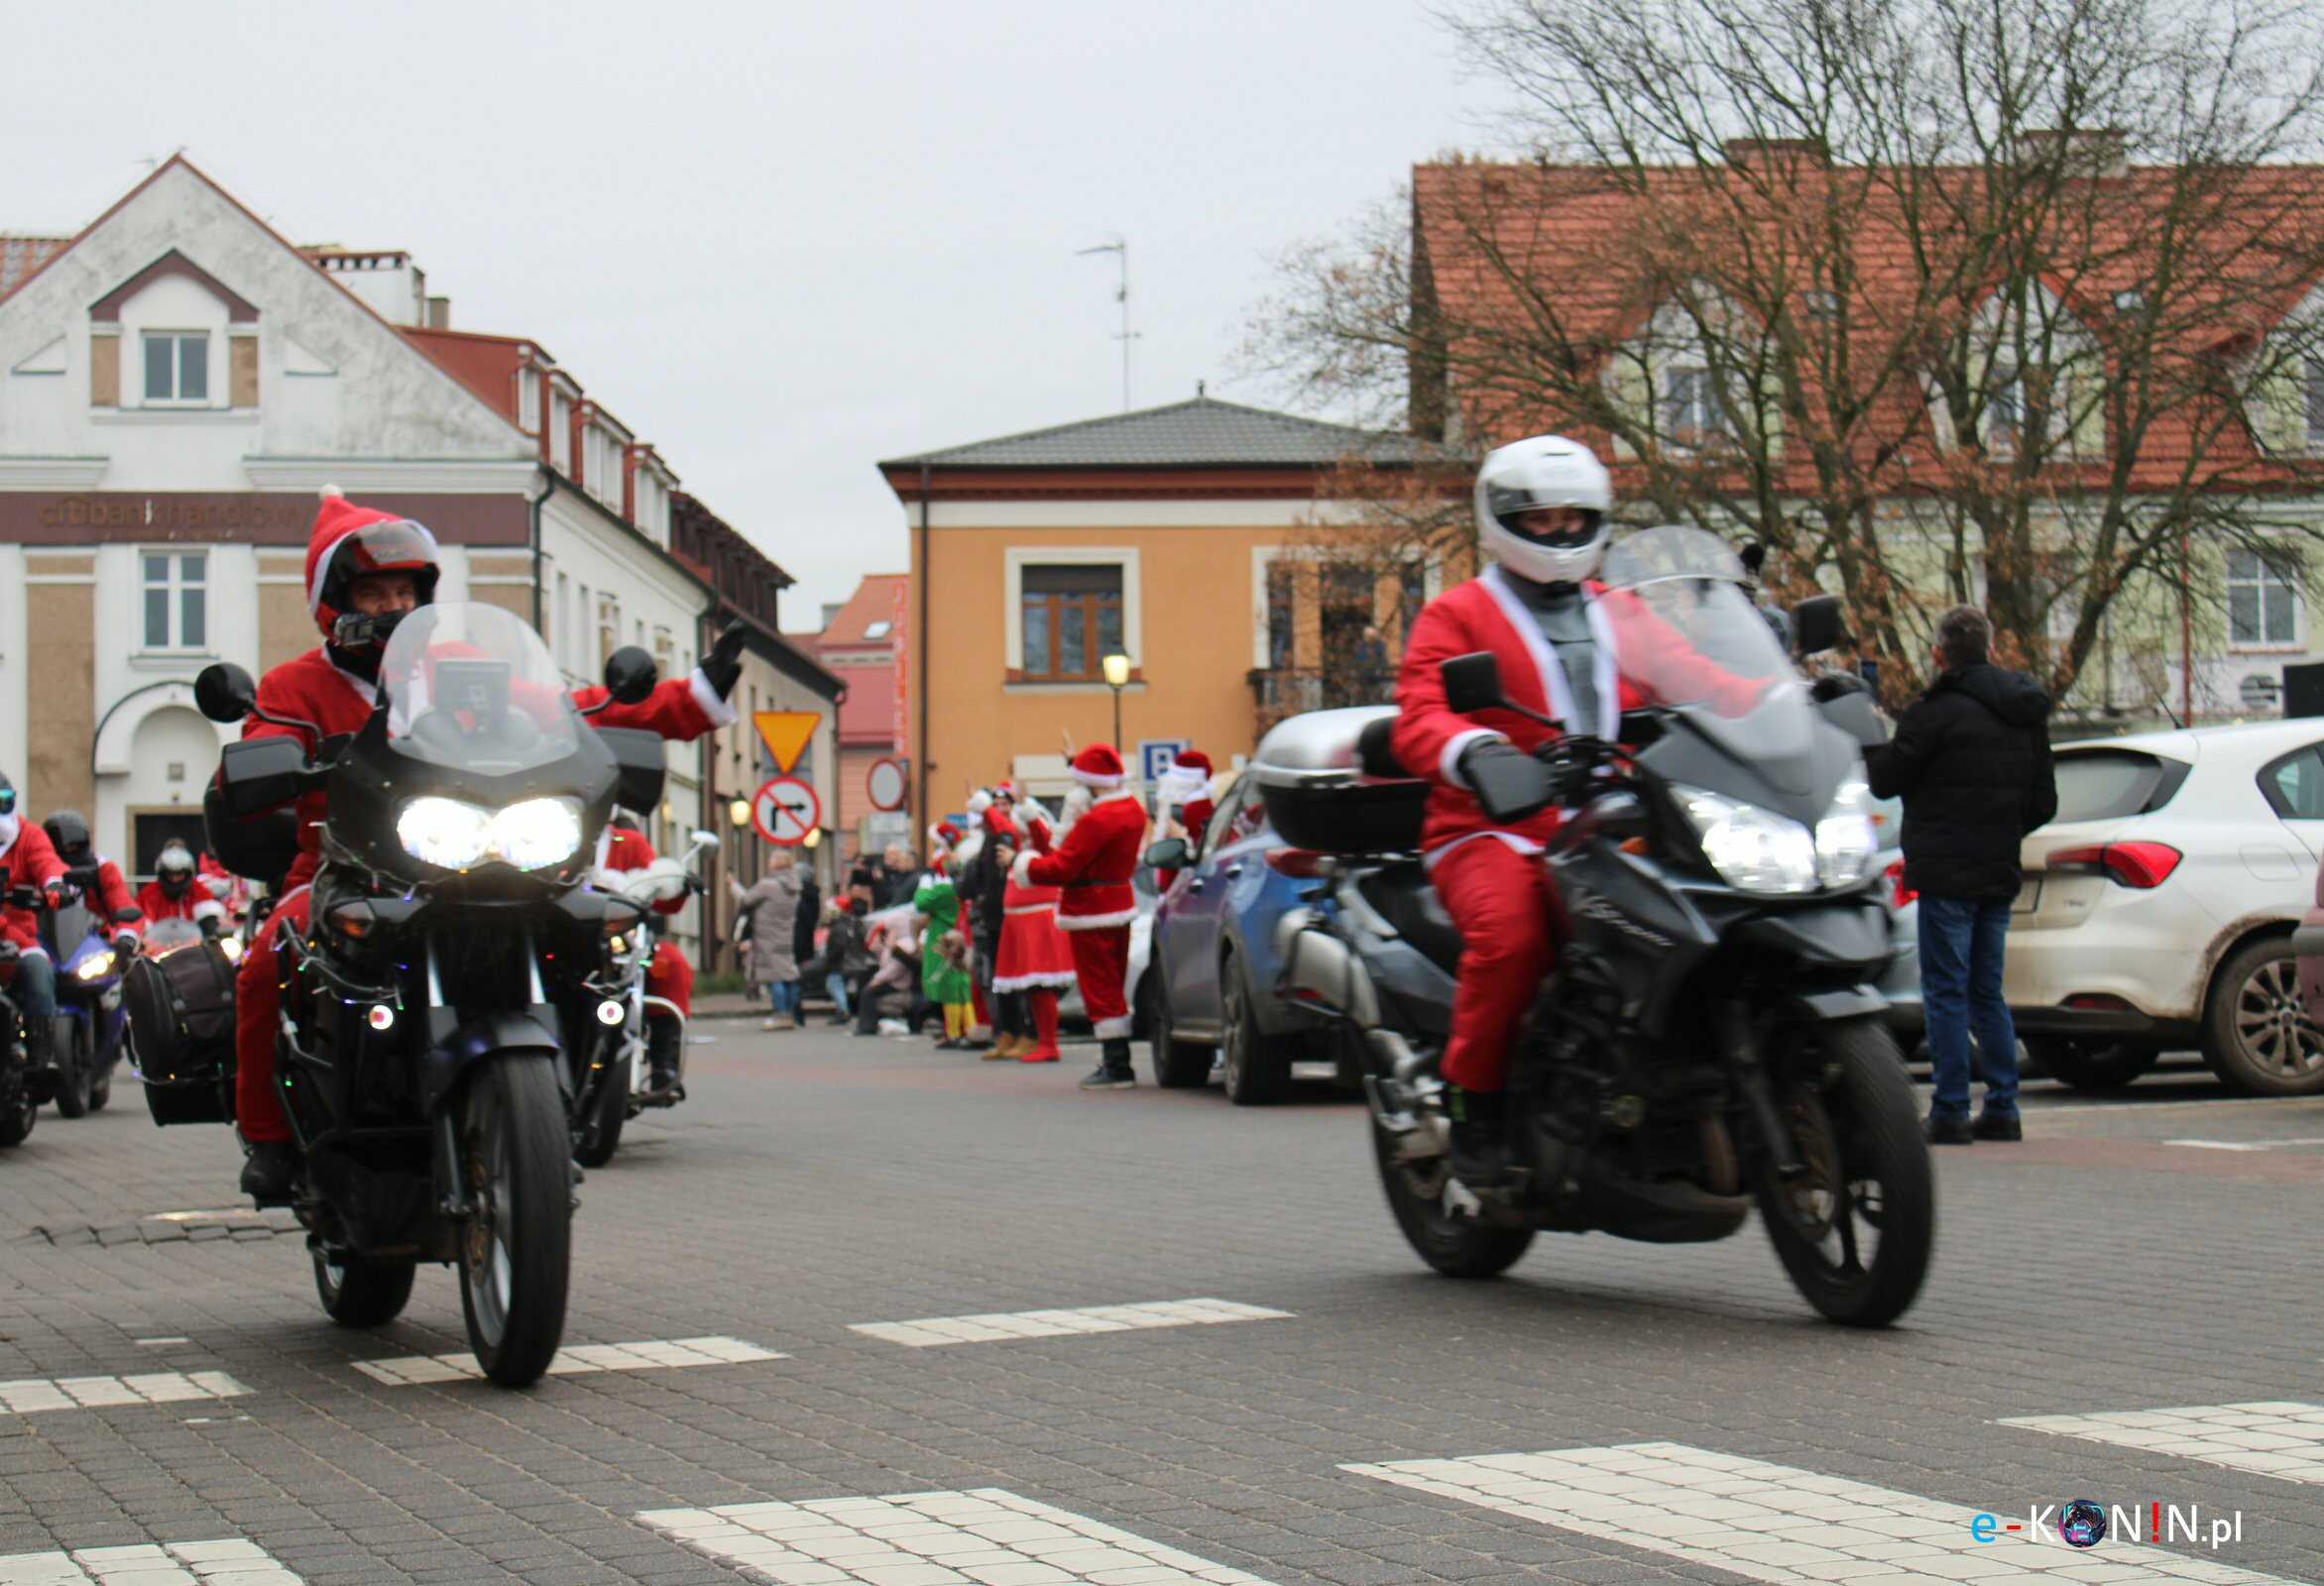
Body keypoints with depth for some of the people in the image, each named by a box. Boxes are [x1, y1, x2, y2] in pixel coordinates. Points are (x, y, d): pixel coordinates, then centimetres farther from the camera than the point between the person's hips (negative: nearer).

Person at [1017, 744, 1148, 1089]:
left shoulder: (1097, 820, -24)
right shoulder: (1133, 810, 6)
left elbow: (1063, 867, -22)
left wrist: (1028, 867, -5)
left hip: (1092, 913, -9)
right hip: (1121, 904, 9)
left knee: (1100, 991, -3)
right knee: (1112, 990, 17)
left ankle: (1116, 1067, -2)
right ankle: (1118, 1063, 21)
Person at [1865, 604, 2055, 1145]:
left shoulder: (1937, 711, -12)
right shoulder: (2027, 714, 13)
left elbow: (1886, 779, -8)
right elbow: (2044, 803, 17)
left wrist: (1869, 741, 12)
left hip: (1947, 872, -7)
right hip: (2000, 874, 7)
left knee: (1946, 991, -4)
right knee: (1987, 991, 14)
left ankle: (1950, 1113, -6)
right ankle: (2001, 1109, 12)